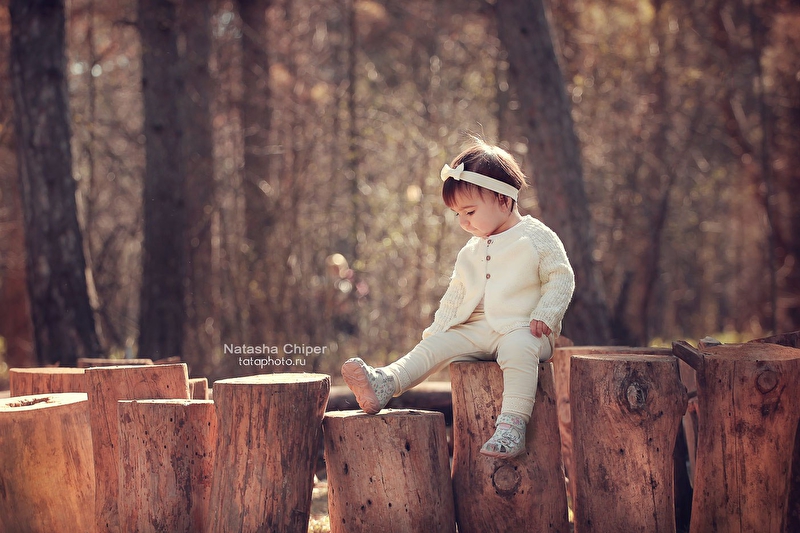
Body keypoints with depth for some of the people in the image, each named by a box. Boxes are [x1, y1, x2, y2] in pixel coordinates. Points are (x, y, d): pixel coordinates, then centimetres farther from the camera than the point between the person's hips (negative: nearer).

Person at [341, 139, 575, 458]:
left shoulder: (538, 238, 0)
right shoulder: (471, 253, 21)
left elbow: (561, 278, -3)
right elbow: (456, 296, 25)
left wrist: (545, 315, -15)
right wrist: (438, 327, 14)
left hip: (522, 330, -6)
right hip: (476, 330, 6)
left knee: (518, 348, -39)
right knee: (436, 345, -14)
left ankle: (513, 424, -49)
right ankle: (384, 385, -31)